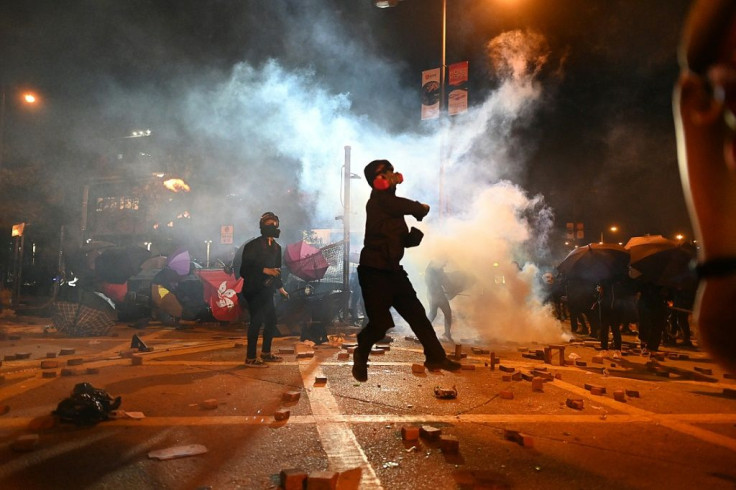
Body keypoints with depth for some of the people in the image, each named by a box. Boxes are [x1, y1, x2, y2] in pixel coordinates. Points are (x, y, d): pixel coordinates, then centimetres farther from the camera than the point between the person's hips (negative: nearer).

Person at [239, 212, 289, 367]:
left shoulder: (276, 247, 11)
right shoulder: (253, 245, -11)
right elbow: (246, 267, -18)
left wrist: (281, 288, 17)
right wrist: (265, 270, -24)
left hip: (267, 291, 8)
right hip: (253, 290, -8)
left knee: (271, 320, 11)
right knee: (257, 321, -9)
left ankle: (266, 353, 26)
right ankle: (250, 358, -1)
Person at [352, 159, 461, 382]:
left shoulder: (391, 203, 15)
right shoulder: (379, 200, -11)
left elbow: (404, 240, 17)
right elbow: (418, 209, -15)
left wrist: (416, 234, -5)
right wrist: (422, 208, 8)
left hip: (393, 270, 9)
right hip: (375, 271, -9)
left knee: (416, 313, 10)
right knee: (380, 322, -6)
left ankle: (435, 357, 21)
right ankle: (361, 357, 22)